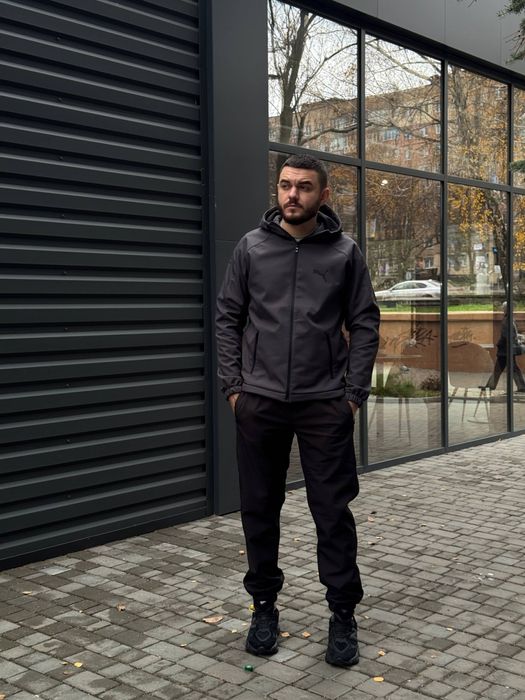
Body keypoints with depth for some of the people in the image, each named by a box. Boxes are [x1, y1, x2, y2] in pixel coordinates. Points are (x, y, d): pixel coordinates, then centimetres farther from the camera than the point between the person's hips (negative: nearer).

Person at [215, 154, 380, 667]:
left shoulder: (344, 252, 2)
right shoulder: (252, 247, 4)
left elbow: (364, 325, 3)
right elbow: (228, 317, 6)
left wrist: (353, 392, -4)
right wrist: (233, 386, -1)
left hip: (325, 404, -1)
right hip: (259, 402, 2)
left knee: (333, 513, 3)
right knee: (259, 509, 10)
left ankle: (343, 615, 17)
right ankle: (264, 605, 26)